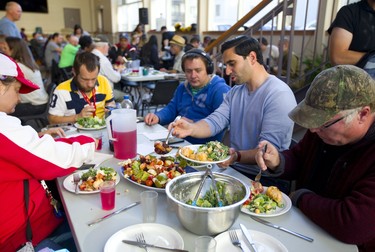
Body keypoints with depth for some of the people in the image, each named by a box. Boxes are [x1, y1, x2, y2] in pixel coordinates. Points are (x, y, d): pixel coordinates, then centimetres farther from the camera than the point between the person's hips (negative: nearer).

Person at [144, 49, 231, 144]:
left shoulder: (220, 90, -10)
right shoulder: (183, 87, 17)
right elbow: (171, 109, 22)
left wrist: (193, 124, -23)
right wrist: (157, 117, 2)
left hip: (205, 146, -8)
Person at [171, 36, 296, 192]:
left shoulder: (279, 95, -15)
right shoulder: (235, 92, 12)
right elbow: (215, 121, -2)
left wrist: (237, 156, -38)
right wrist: (191, 128, -22)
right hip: (233, 169, 7)